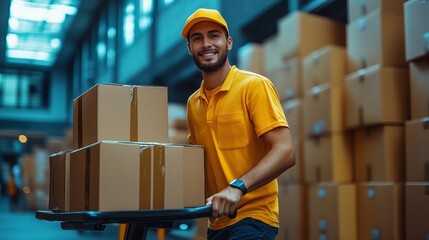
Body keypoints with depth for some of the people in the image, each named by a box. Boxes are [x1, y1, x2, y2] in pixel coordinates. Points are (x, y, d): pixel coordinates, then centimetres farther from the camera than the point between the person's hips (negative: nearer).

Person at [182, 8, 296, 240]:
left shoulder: (255, 86, -9)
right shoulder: (193, 103, 8)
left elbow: (284, 152, -17)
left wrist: (237, 187, -28)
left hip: (253, 215, -6)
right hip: (217, 220, 6)